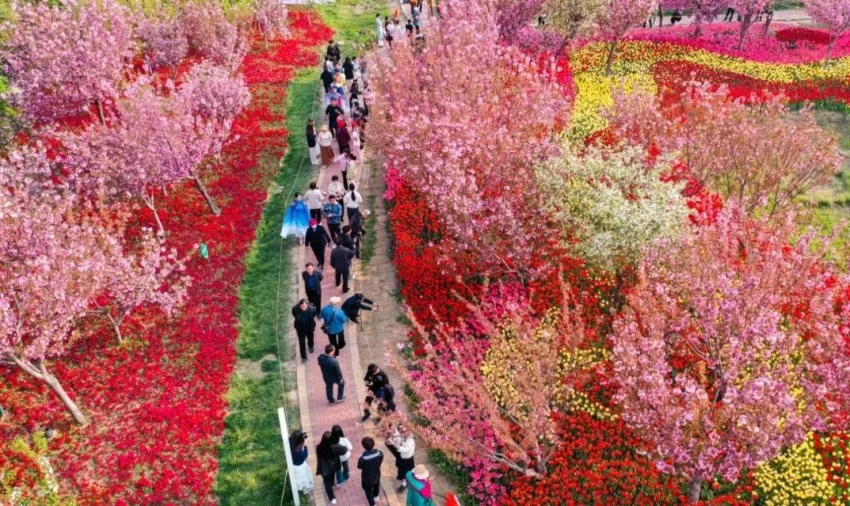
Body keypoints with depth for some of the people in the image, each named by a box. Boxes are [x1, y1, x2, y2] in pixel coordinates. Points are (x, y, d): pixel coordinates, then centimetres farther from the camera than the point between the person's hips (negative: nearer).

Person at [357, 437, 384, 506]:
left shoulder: (362, 458, -38)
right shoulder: (379, 453, -27)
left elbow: (359, 467, -17)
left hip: (367, 478, -4)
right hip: (376, 475, 4)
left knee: (368, 491, 24)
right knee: (376, 486, 34)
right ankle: (376, 497, 62)